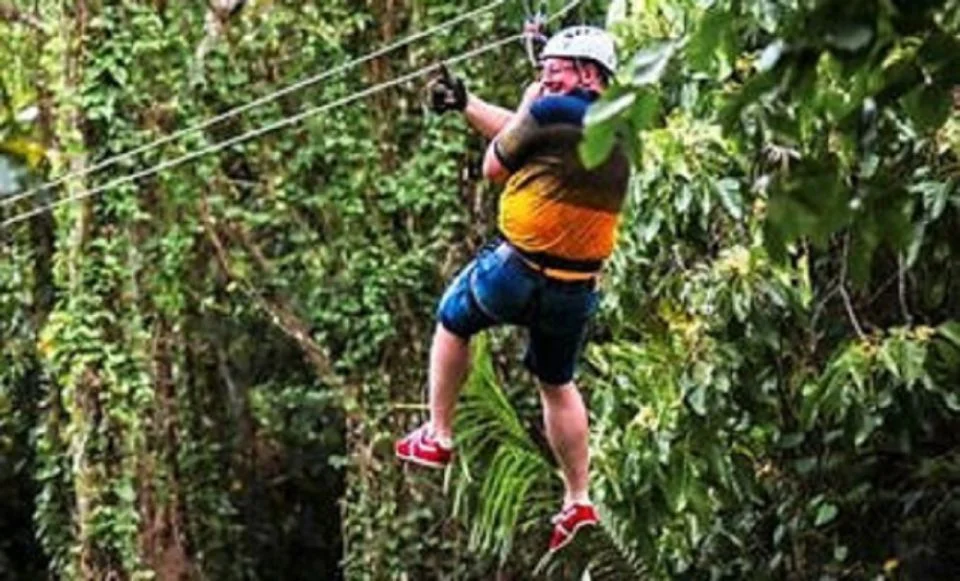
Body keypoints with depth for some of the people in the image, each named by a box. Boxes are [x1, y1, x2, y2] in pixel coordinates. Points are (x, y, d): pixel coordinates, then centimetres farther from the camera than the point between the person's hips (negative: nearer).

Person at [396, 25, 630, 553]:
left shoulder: (553, 114, -17)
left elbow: (494, 166, -4)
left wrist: (526, 104, 7)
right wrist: (465, 104, 23)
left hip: (516, 271, -6)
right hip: (577, 289, 6)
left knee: (453, 321, 23)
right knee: (556, 384, 23)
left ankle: (436, 436, 26)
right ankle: (578, 501, 22)